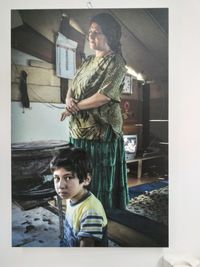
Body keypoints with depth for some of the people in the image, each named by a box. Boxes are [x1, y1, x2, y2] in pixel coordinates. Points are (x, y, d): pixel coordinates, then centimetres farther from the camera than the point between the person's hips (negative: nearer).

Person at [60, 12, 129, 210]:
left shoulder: (115, 62, -6)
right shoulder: (88, 61, 18)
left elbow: (105, 95, -18)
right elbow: (71, 88, 14)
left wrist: (76, 107, -10)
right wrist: (69, 100, -10)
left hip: (101, 130, -7)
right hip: (80, 129, 8)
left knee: (101, 177, 4)